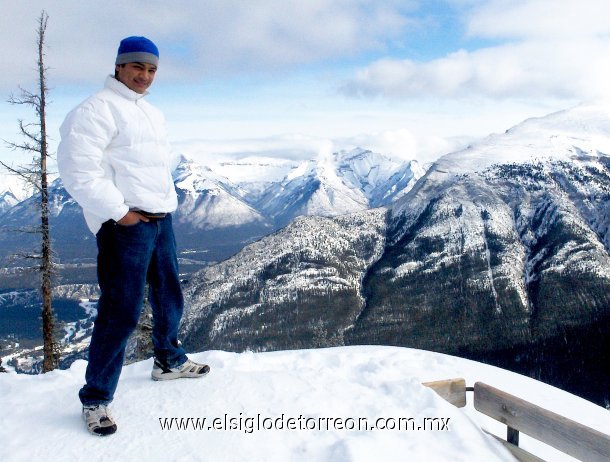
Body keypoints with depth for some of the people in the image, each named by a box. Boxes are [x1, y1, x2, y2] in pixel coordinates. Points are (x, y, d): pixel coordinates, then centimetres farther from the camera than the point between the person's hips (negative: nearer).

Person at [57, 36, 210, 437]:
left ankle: (169, 361, 41)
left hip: (161, 220, 9)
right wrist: (118, 212, -17)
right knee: (121, 312, -7)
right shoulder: (98, 109, -8)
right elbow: (78, 168, -17)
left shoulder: (154, 114, 20)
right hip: (124, 224, -9)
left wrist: (169, 203, 13)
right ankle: (96, 398, 7)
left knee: (169, 299, 19)